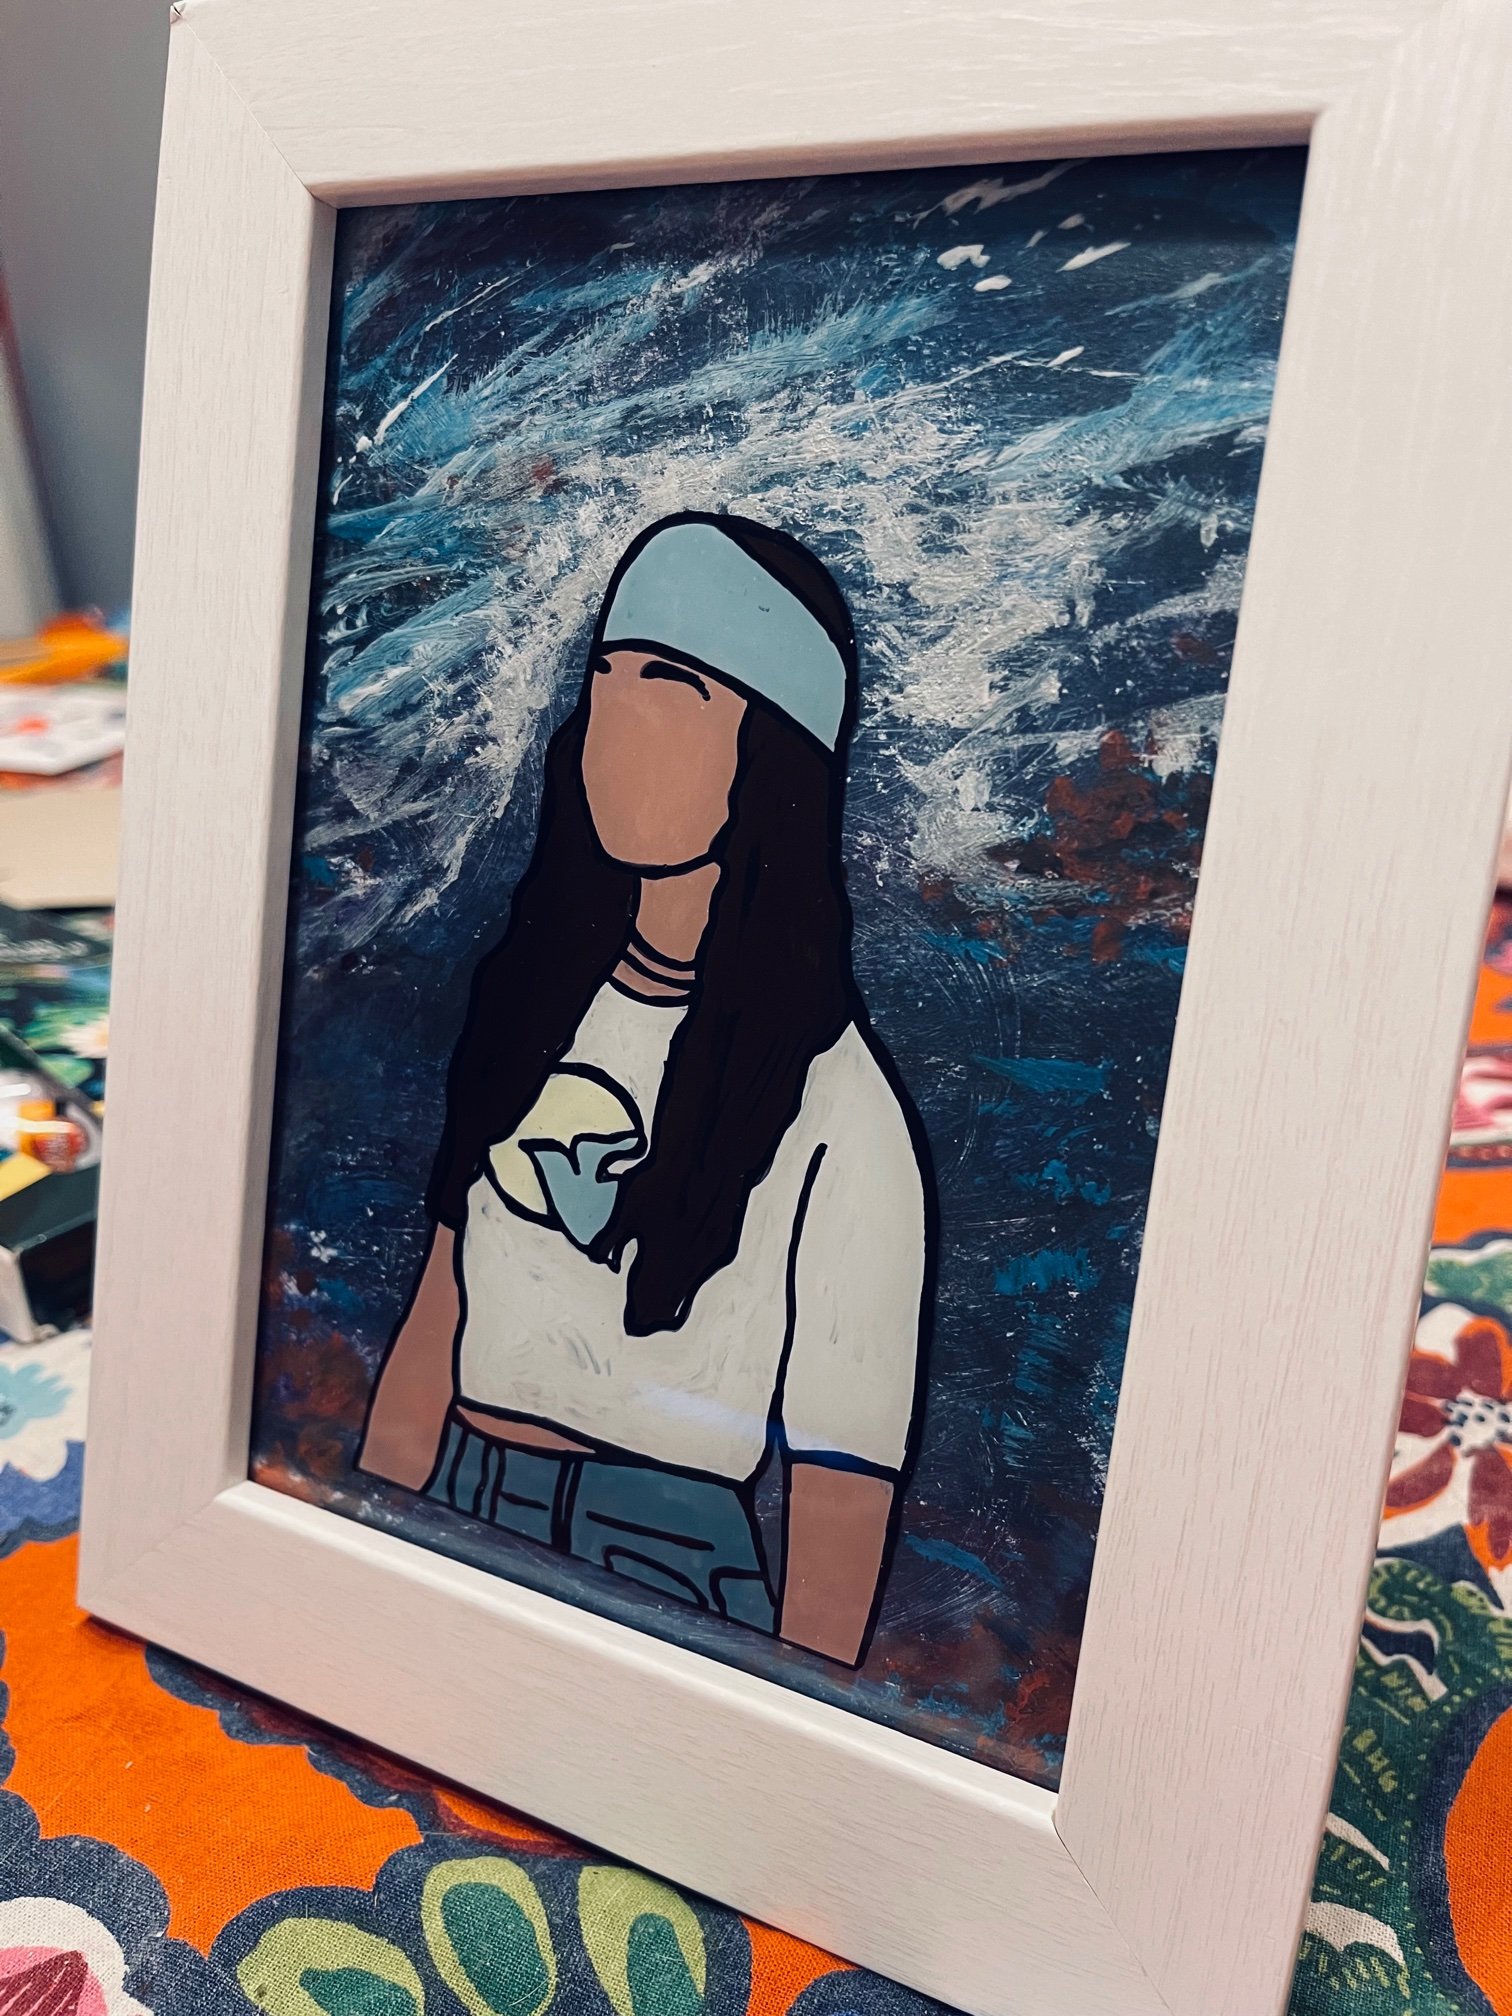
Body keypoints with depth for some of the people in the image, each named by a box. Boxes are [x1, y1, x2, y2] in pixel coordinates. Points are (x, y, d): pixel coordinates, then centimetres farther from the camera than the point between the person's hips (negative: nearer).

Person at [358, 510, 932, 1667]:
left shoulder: (836, 1111, -19)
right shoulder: (543, 993, 0)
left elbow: (843, 1493, -13)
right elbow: (442, 1319, 6)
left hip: (664, 1560, -5)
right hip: (459, 1515, 5)